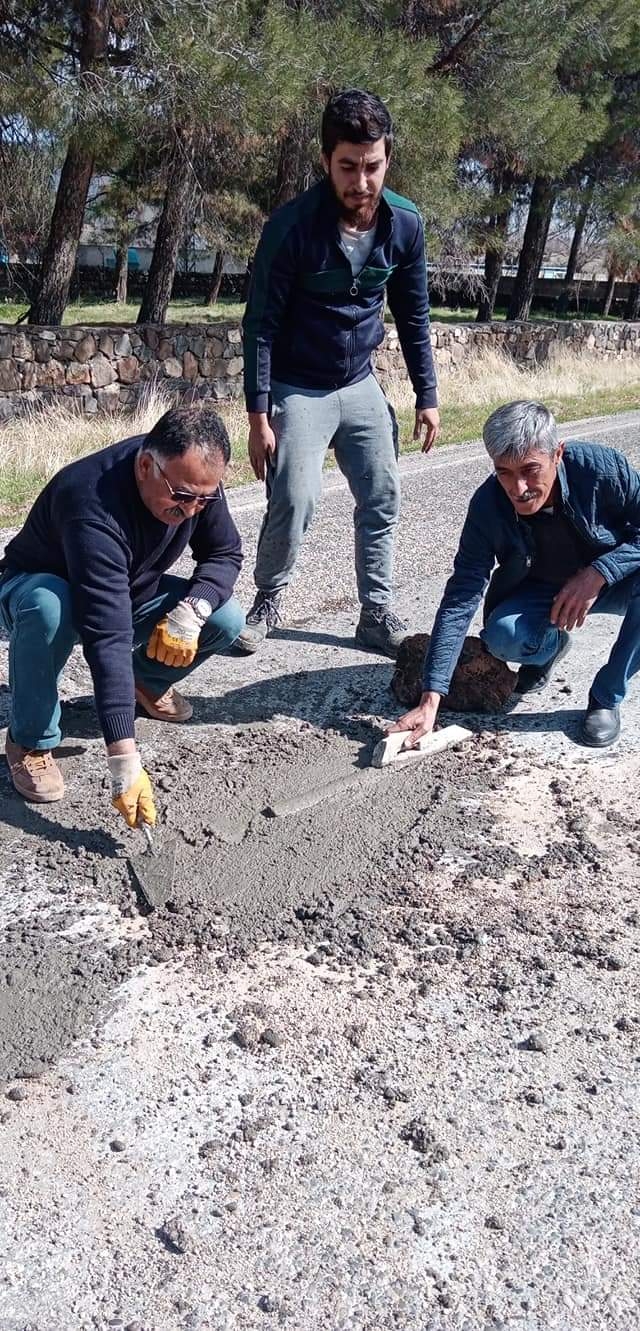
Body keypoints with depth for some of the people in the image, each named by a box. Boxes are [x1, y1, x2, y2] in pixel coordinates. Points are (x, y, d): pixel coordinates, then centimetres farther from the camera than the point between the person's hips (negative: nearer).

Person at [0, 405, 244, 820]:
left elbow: (225, 552, -7)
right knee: (48, 606, -41)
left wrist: (192, 610, -30)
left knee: (226, 619, -16)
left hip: (127, 592, 6)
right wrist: (125, 763, -50)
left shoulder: (195, 478, -21)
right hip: (34, 585, -5)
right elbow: (107, 636, -47)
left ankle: (146, 681, 14)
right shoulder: (94, 507, -41)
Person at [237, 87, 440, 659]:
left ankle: (377, 614, 16)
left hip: (361, 386, 4)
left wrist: (427, 397, 4)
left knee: (383, 499, 3)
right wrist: (258, 416, -18)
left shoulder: (405, 223, -7)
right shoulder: (293, 225, -19)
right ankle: (268, 600, 10)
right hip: (298, 389, -4)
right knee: (294, 502, -14)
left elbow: (413, 316, 4)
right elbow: (261, 324, -15)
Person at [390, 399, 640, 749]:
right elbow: (460, 598, -27)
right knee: (501, 637, -30)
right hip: (540, 592, 1)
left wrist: (597, 574, -34)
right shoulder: (488, 506, -25)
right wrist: (430, 699, -33)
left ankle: (606, 698, -13)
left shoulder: (603, 467, -29)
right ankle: (552, 644, 10)